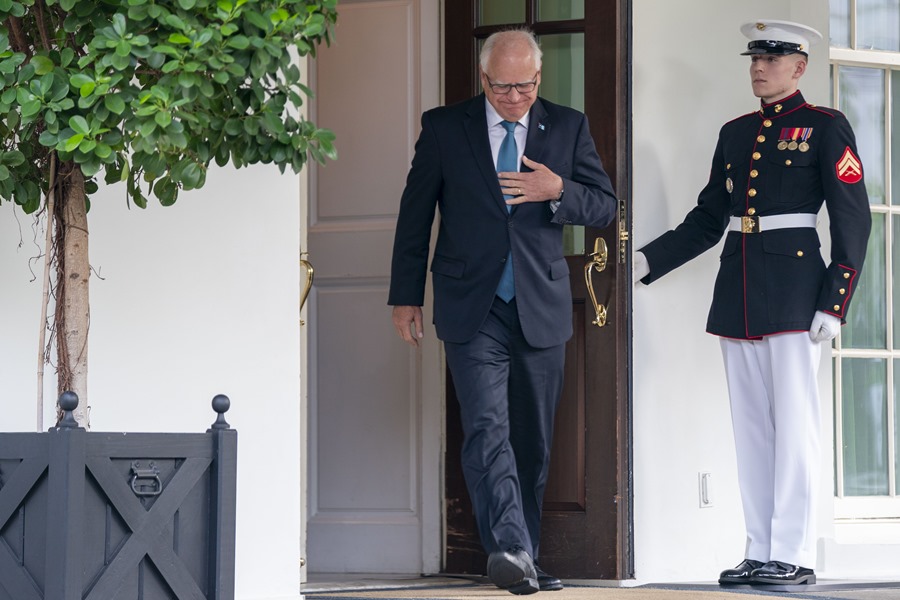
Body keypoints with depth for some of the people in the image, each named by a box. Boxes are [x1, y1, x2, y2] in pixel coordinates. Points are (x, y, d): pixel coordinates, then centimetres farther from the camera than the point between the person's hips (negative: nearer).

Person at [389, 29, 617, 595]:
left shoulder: (568, 127, 6)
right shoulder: (444, 128, 3)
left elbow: (606, 206, 8)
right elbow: (416, 213, 8)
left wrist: (558, 191, -12)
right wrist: (406, 295, 7)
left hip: (542, 308, 2)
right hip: (473, 309, -2)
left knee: (534, 440, 8)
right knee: (487, 428, -18)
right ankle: (509, 549, -28)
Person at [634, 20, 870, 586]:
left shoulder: (825, 127, -1)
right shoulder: (735, 133, 16)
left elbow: (854, 220, -5)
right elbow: (708, 220, 19)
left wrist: (834, 302, -13)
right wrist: (645, 260, 8)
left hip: (794, 291, -6)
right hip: (739, 293, 6)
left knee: (794, 424, -6)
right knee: (751, 428, 5)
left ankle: (794, 554, -3)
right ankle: (761, 553, 8)